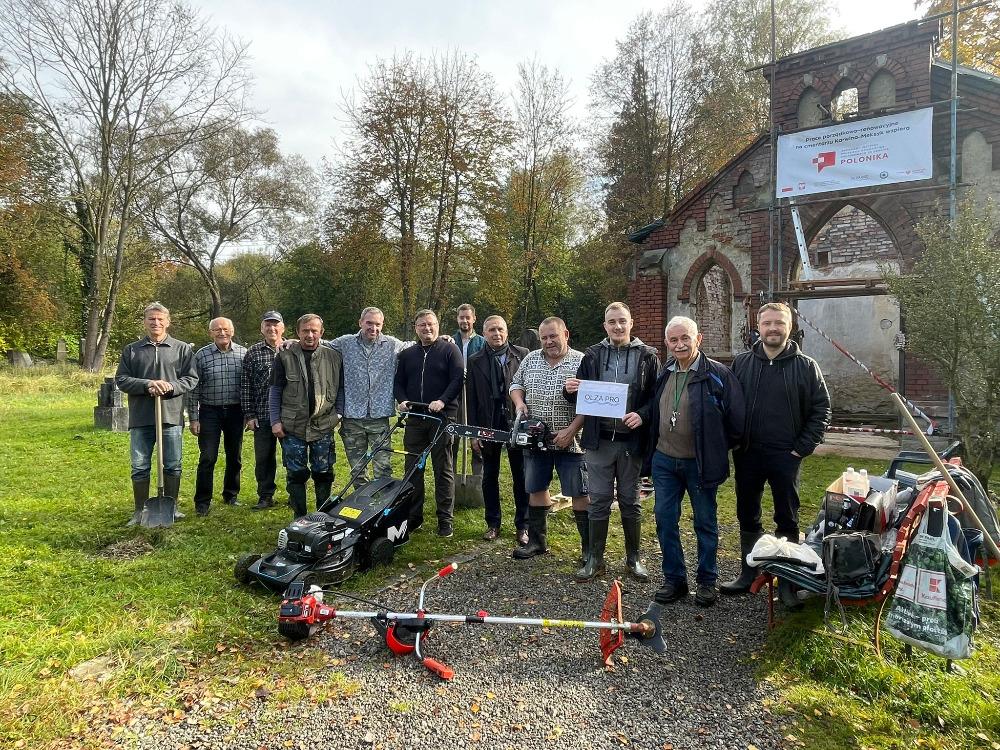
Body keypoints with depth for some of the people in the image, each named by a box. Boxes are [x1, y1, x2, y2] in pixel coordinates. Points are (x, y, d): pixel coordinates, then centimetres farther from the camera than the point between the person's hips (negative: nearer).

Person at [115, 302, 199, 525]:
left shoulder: (182, 349, 6)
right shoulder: (131, 350, 9)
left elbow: (192, 379, 2)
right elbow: (121, 379, 3)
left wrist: (171, 386, -16)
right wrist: (147, 385, -14)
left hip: (171, 417, -1)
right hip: (141, 417, 1)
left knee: (173, 466, 7)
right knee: (140, 467, 7)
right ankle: (140, 511, 21)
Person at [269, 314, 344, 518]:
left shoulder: (334, 357, 3)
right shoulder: (285, 356, 0)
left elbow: (341, 389, 12)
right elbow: (275, 391, 3)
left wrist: (338, 414, 4)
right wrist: (275, 421, -2)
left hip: (323, 426, 1)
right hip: (293, 427, -1)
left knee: (324, 474, 7)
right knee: (296, 474, 6)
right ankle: (299, 517, 20)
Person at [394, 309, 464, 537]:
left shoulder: (450, 350, 2)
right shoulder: (406, 355, 16)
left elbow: (458, 379, -6)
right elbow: (398, 383, 18)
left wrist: (442, 401, -20)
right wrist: (402, 400, -2)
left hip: (442, 417, -4)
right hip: (414, 419, 4)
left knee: (443, 469, 2)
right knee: (413, 468, 7)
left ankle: (446, 519, 9)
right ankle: (413, 516, 18)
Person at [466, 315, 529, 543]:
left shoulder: (522, 354, 1)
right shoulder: (475, 361, 4)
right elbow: (472, 399, 3)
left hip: (518, 422, -1)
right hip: (488, 425, 2)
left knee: (521, 477, 6)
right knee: (490, 477, 10)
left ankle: (522, 525, 18)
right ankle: (493, 523, 24)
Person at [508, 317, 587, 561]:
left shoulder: (582, 362, -7)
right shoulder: (531, 360, 8)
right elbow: (516, 384, 18)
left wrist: (571, 431, -19)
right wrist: (519, 402, -3)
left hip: (570, 441, -4)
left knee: (580, 494, 1)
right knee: (536, 489, 13)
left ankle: (589, 546, 12)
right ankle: (537, 541, 27)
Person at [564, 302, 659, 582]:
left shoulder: (647, 356, 1)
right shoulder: (592, 355, 7)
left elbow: (658, 396, 0)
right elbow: (580, 397, 11)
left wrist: (642, 414, -18)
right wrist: (571, 390, -11)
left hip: (632, 441, -1)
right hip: (599, 440, 1)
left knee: (630, 501, 11)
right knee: (599, 501, 7)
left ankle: (634, 558, 26)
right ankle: (595, 559, 19)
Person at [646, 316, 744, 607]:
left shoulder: (718, 374, -12)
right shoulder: (664, 374, 6)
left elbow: (737, 419, -9)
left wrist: (718, 449, -2)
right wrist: (654, 446, 13)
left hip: (700, 463, -5)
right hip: (664, 460, 5)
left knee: (705, 523, 10)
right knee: (665, 519, 9)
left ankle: (707, 581, 26)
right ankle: (673, 578, 24)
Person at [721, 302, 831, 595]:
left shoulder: (805, 366, -1)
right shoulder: (742, 363, 4)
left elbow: (821, 408, 0)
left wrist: (803, 447, -7)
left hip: (786, 456, -2)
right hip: (747, 454, 3)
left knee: (787, 520, 8)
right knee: (747, 517, 13)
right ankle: (748, 572, 27)